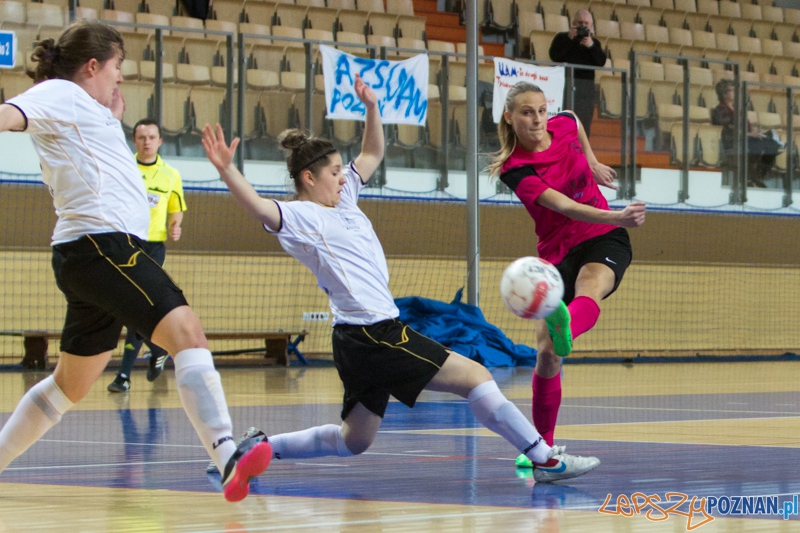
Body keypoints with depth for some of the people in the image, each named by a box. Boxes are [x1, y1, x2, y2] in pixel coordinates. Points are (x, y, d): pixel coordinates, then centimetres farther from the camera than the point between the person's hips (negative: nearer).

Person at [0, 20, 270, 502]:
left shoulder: (83, 109, 26)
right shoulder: (61, 94, -2)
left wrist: (114, 119, 34)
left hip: (93, 255, 11)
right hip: (102, 242, -11)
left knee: (70, 385, 20)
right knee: (187, 330, -26)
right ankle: (229, 457, -41)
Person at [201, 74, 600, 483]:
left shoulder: (342, 197, 15)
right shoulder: (302, 217, -10)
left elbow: (372, 154, 27)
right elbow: (259, 208, -29)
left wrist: (371, 107, 12)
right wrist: (226, 170, -45)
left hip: (363, 341, 10)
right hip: (372, 335, -10)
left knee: (354, 440, 18)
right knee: (473, 376, -10)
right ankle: (546, 460, -10)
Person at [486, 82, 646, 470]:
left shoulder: (564, 126, -2)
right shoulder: (514, 170, -15)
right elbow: (566, 206, -29)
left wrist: (592, 163, 28)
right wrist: (617, 216, -42)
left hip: (604, 240, 1)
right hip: (557, 252, -1)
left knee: (589, 289, -38)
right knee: (546, 355, -10)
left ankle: (568, 328, -75)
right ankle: (541, 446, 6)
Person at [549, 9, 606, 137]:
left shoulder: (594, 43, 16)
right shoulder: (562, 38, 9)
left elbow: (601, 62, 1)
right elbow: (554, 56, -8)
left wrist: (591, 46, -14)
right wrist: (569, 39, -13)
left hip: (586, 86, 3)